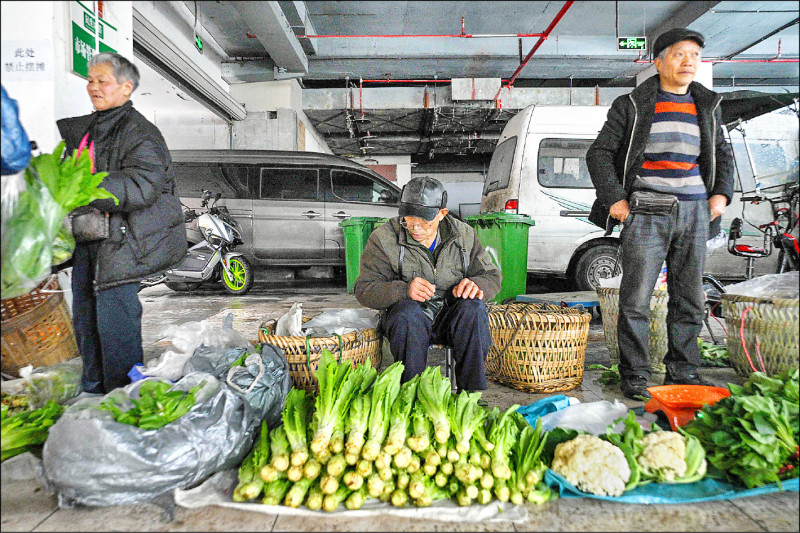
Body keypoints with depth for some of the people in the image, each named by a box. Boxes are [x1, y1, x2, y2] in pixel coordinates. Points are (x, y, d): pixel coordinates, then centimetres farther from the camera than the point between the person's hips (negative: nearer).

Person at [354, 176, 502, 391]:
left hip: (452, 317, 2)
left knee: (472, 307, -29)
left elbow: (492, 276, 7)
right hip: (407, 318, -2)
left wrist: (476, 284, -19)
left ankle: (474, 394, -21)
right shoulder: (383, 238, -6)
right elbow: (364, 290, -9)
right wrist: (403, 290, -29)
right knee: (408, 311, -35)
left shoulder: (463, 234, 2)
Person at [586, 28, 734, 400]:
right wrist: (614, 200, -8)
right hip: (646, 212, -4)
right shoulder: (632, 105, 4)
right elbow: (599, 153, 2)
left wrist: (722, 194, 10)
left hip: (693, 212, 5)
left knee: (689, 299, 8)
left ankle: (683, 372, 21)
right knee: (636, 298, -7)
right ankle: (634, 375, 4)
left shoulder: (707, 106, 17)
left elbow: (722, 154, 26)